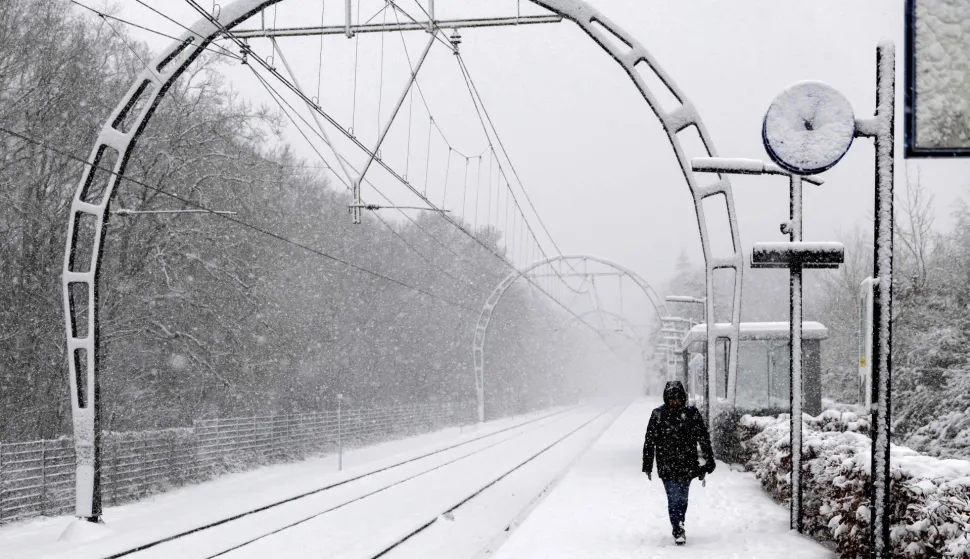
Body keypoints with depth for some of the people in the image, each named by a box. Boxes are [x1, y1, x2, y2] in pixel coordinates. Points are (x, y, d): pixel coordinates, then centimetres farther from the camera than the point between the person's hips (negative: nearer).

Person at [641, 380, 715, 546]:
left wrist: (709, 460, 4)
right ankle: (678, 532, -2)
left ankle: (679, 527, 29)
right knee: (674, 498, -8)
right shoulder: (658, 415, -3)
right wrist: (647, 465, 2)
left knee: (682, 498, 11)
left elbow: (704, 438, 5)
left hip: (687, 465, 2)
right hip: (667, 465, -2)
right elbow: (649, 441, 1)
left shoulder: (691, 413, 0)